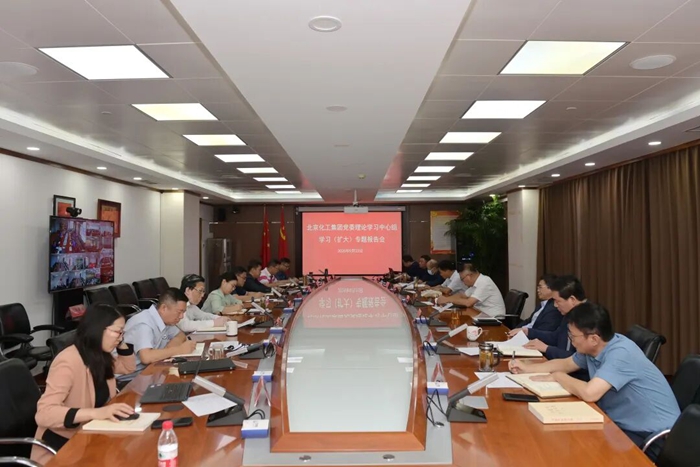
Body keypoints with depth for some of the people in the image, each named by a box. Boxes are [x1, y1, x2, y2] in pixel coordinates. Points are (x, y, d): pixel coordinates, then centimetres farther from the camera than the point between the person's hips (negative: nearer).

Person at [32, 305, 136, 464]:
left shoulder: (101, 356, 1)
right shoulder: (68, 362, -24)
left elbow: (129, 367, 19)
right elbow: (44, 414, -31)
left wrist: (121, 343, 1)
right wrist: (96, 412, -42)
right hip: (61, 442, -7)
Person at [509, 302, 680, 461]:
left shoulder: (620, 352, -28)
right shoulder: (592, 348, -1)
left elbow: (589, 393, -37)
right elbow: (565, 364, 19)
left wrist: (558, 377, -18)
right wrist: (527, 367, 8)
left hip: (653, 437, -8)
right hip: (623, 426, 8)